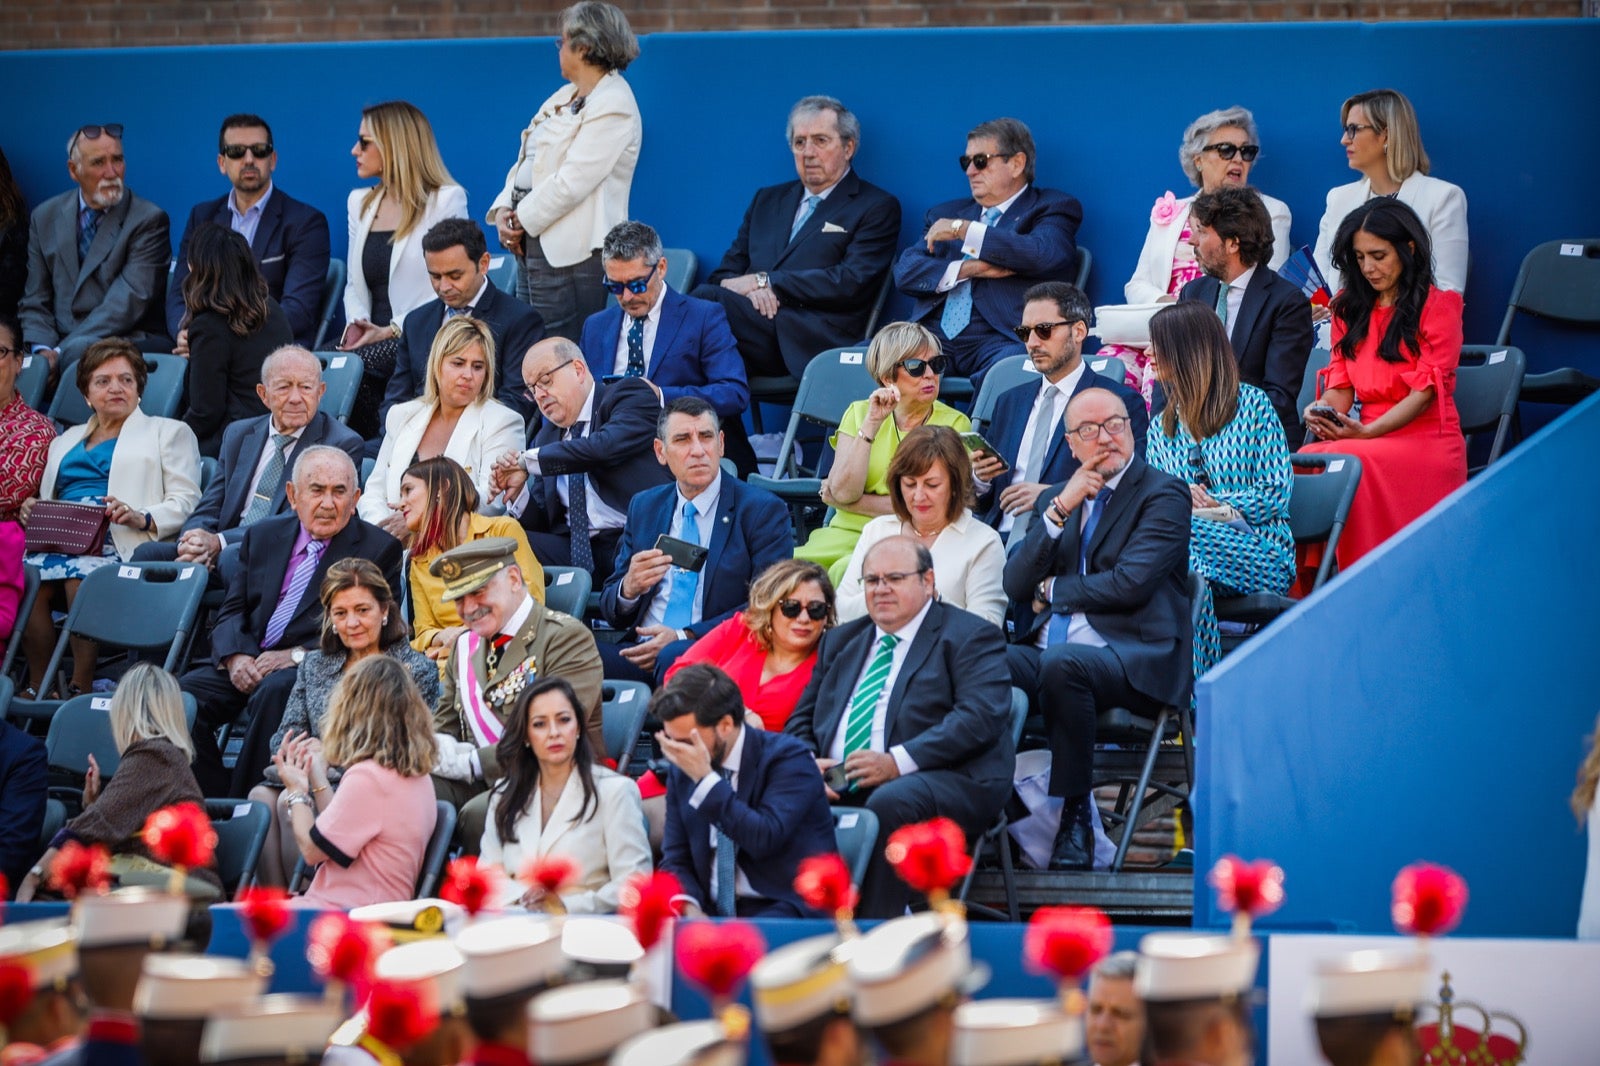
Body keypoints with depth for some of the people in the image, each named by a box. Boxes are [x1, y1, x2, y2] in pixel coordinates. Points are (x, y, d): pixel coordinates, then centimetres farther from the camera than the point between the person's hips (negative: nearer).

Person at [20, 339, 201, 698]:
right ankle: (37, 687, -25)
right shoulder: (66, 441, 34)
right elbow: (46, 500, 32)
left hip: (119, 543, -4)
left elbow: (186, 502, 6)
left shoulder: (168, 433, 19)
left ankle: (81, 688, -29)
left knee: (80, 577, -37)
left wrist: (142, 518, -15)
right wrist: (31, 509, 6)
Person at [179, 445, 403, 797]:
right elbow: (231, 612, 16)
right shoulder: (262, 536, 19)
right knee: (185, 693, -23)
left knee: (275, 690, -37)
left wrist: (298, 655, -16)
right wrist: (236, 655, -8)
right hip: (248, 664, 5)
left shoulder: (379, 549, 5)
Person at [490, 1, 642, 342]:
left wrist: (522, 221, -10)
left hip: (569, 254, -10)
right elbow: (526, 163, 17)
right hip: (533, 246, 10)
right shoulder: (564, 97, 18)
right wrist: (503, 210, 0)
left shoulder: (613, 104, -12)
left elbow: (572, 182, -19)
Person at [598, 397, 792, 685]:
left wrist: (684, 637, -15)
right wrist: (629, 588, -7)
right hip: (641, 651, 5)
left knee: (674, 657, -40)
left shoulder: (763, 510, 4)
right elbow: (612, 613, 19)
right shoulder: (643, 507, 20)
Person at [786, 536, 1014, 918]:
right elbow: (801, 719, 23)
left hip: (944, 784, -5)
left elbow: (981, 717, -11)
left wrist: (898, 762, -20)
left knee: (890, 803, -38)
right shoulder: (841, 640, 26)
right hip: (837, 786, 5)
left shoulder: (969, 636, 5)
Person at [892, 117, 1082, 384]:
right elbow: (905, 272, 12)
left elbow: (1043, 255, -11)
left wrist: (964, 229, -7)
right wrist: (967, 269, -6)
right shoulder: (945, 214, 25)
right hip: (934, 332, 5)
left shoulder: (1052, 209, 11)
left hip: (998, 341, -5)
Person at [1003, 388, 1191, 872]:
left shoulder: (1164, 495, 3)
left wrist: (1052, 591, 3)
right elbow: (1015, 586, 9)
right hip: (1046, 650, 5)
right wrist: (1060, 509, -1)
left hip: (1132, 659, -5)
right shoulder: (1053, 500, 22)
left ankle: (1074, 818, -26)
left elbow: (1130, 583, -10)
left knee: (1062, 663, -38)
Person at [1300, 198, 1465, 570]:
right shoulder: (1349, 308, 21)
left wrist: (1364, 432, -22)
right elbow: (1341, 385, 15)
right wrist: (1323, 413, -11)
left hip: (1425, 438, -5)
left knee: (1347, 461, -36)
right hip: (1370, 435, 5)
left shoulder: (1437, 307, 2)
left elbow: (1425, 392, -7)